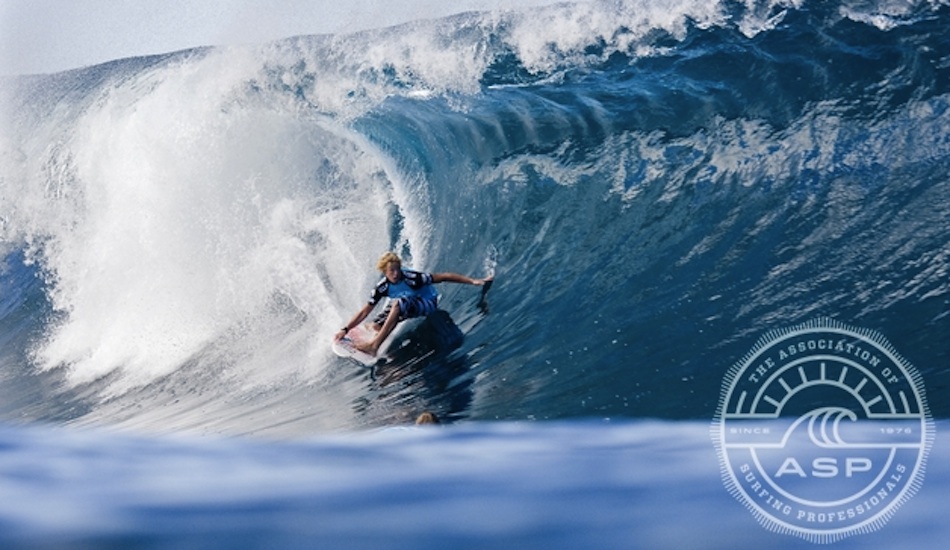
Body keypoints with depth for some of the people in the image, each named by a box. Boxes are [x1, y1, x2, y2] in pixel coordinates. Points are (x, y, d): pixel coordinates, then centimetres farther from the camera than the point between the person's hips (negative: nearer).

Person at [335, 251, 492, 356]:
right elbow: (365, 311, -10)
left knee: (400, 302, -35)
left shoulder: (412, 278, -29)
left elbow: (444, 277, -27)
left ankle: (374, 345, -40)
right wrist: (345, 330, -17)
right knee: (377, 325, -9)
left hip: (428, 304, -7)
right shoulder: (383, 286, -16)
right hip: (403, 307, 7)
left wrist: (473, 281, -31)